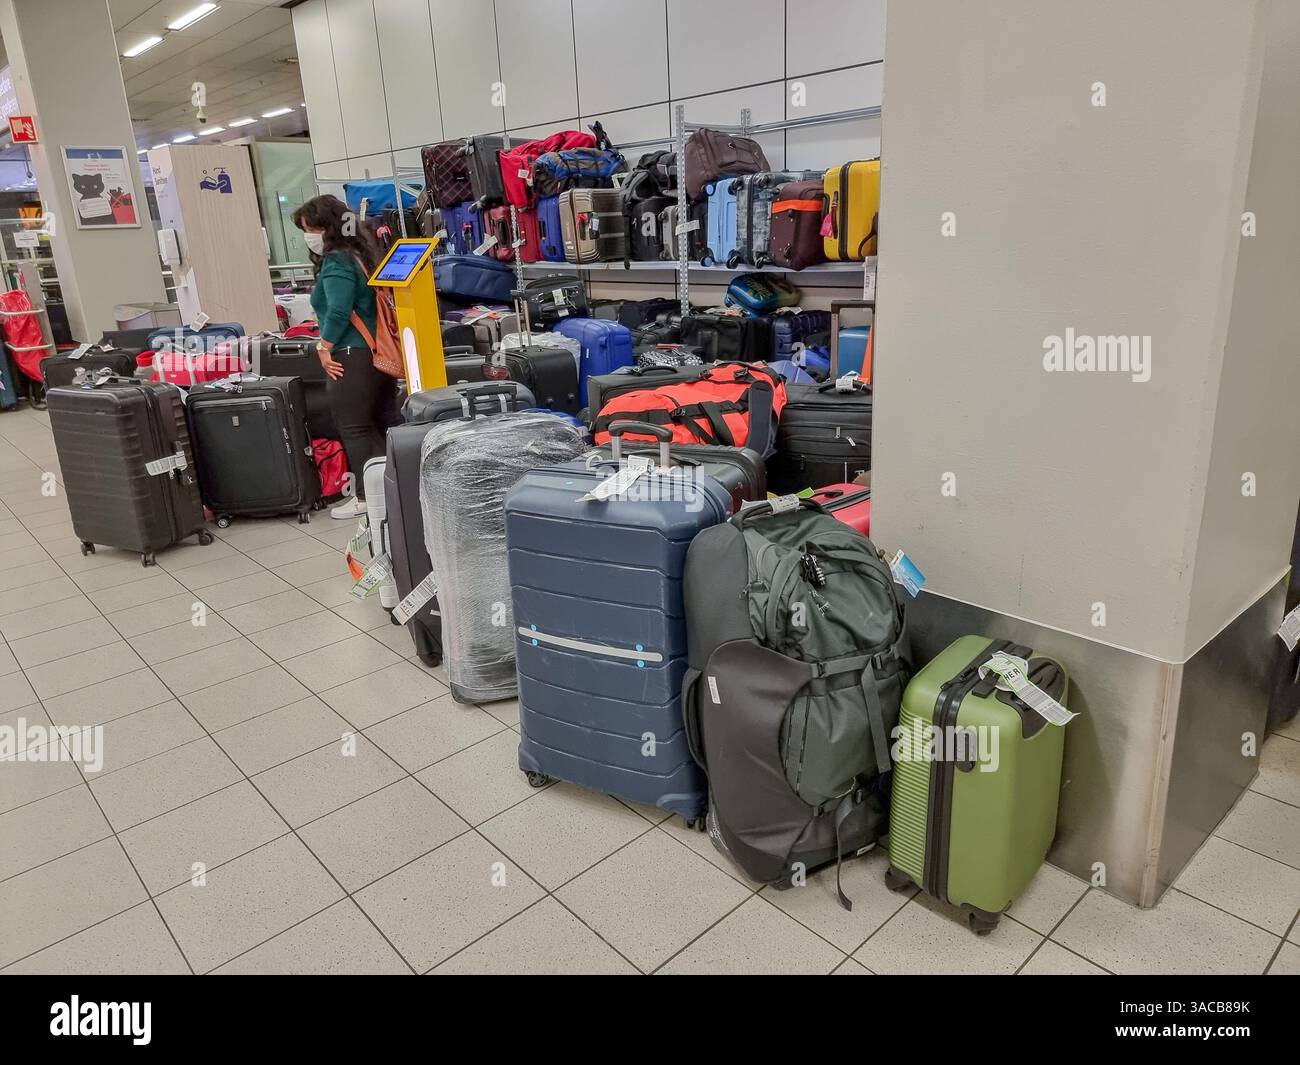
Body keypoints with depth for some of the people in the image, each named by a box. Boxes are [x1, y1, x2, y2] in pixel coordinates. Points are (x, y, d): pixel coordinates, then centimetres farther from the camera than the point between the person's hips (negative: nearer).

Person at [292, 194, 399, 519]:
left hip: (351, 356, -10)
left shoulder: (335, 262, -13)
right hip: (377, 350, 10)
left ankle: (365, 497, 4)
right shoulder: (359, 254, 16)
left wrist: (324, 347, -13)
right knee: (385, 420, 13)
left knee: (353, 428, -2)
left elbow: (338, 311, -23)